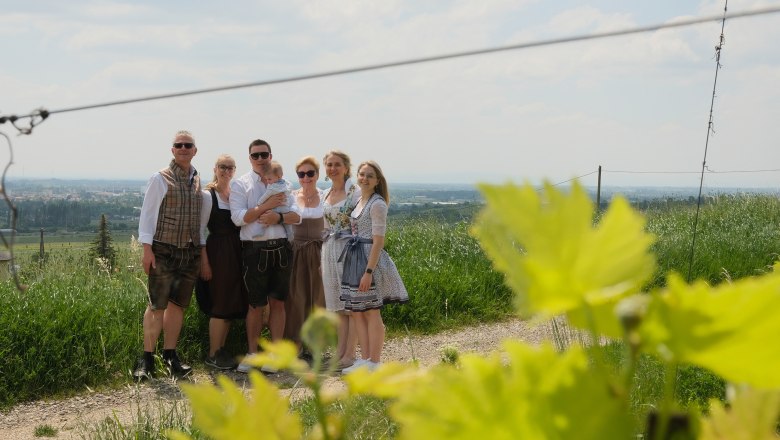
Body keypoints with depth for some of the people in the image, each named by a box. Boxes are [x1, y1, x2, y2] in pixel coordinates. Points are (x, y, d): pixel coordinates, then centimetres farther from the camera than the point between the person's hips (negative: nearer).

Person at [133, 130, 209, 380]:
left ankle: (170, 355, 17)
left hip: (191, 252, 5)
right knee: (157, 305, -6)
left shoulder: (198, 181, 12)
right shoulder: (160, 178, -2)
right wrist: (147, 248, -10)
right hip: (164, 251, -5)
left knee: (178, 305, 8)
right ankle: (147, 360, 0)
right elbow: (147, 213, -3)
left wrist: (202, 247, 13)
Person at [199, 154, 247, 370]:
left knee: (232, 303, 8)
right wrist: (204, 261, -13)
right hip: (217, 252, -6)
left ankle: (221, 349, 19)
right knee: (220, 303, -5)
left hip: (237, 252, 6)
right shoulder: (208, 195, -4)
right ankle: (213, 354, 5)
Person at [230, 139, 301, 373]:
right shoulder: (240, 184, 2)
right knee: (256, 305, 2)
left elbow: (296, 216, 5)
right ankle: (252, 353, 14)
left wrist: (278, 217, -15)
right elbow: (238, 217, -10)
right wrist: (267, 205, -15)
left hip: (280, 248, 3)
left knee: (278, 302, 6)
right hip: (255, 249, -3)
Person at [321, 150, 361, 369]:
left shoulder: (355, 191, -7)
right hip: (329, 250, 7)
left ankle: (350, 354, 1)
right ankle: (340, 351, 14)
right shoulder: (325, 194, 14)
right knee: (338, 304, 9)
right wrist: (323, 259, 17)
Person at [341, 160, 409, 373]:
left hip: (370, 259, -9)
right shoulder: (359, 201, 14)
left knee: (372, 313, -3)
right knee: (357, 312, 10)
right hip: (355, 259, 9)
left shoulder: (377, 204, -11)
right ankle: (365, 359, 17)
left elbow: (378, 240, -17)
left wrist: (369, 271, -22)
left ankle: (374, 363, 3)